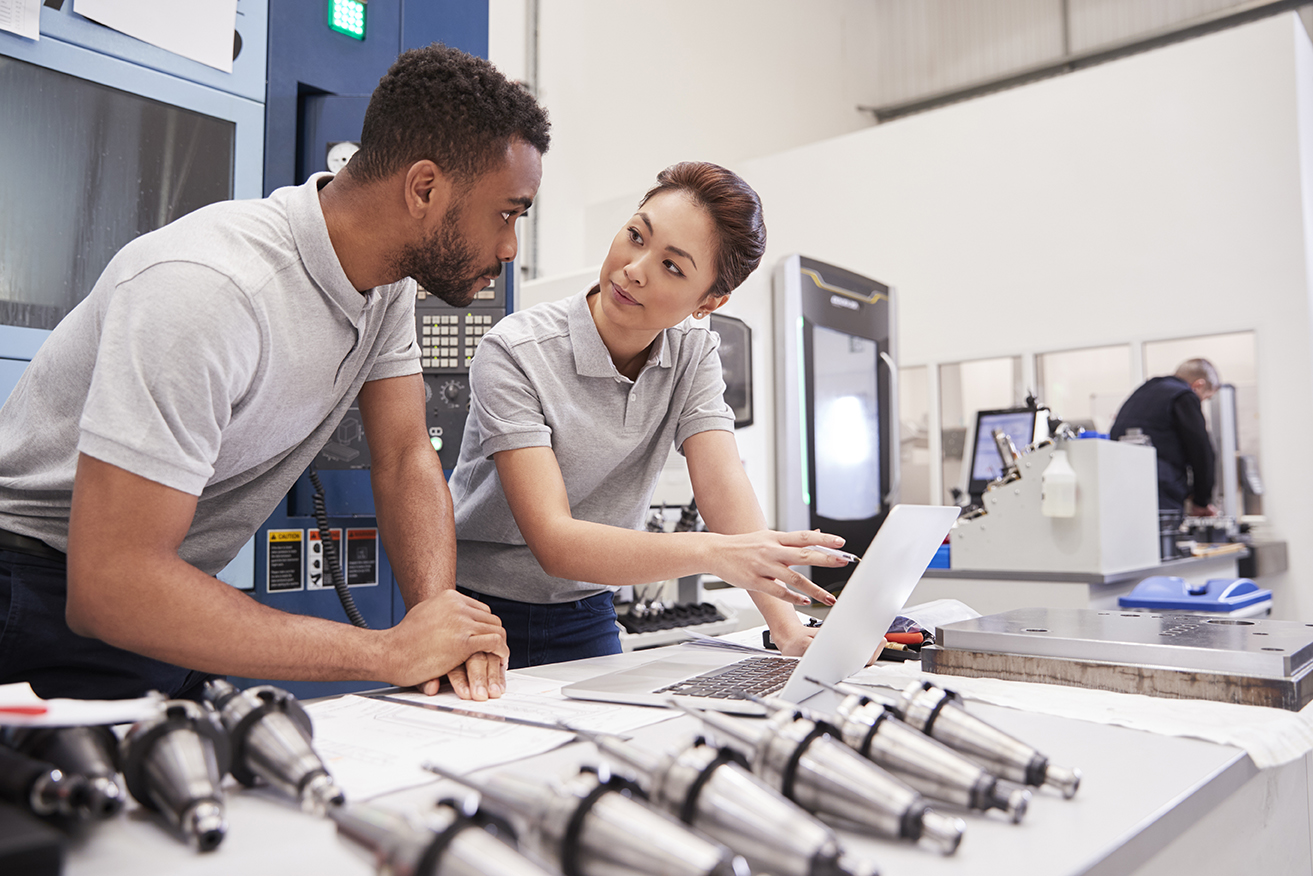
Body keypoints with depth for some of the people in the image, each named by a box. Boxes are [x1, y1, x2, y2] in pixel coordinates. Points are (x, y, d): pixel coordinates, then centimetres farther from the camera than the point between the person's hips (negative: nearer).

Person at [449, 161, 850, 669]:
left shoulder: (692, 352, -3)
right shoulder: (514, 353, -21)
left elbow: (722, 482, -14)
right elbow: (553, 542, -28)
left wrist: (789, 628, -28)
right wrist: (713, 552, -42)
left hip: (586, 620, 3)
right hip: (477, 619, -2)